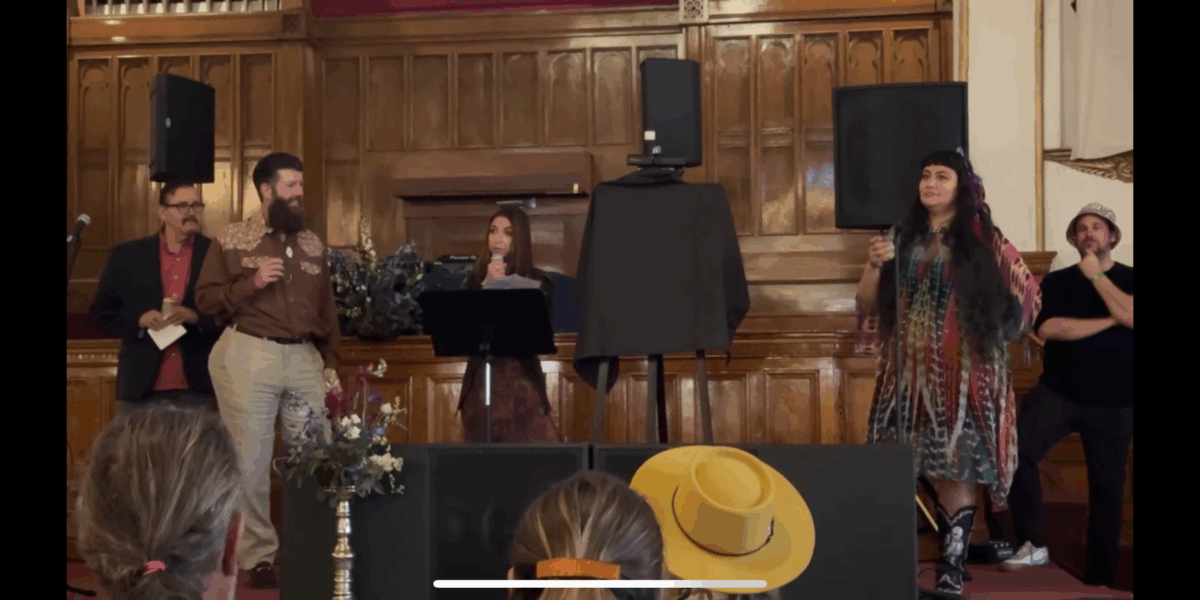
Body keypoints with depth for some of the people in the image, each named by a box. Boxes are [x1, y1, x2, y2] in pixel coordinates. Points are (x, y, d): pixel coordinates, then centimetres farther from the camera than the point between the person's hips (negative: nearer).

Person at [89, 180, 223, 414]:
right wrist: (138, 320, -9)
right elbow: (100, 311, 9)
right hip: (141, 387, 1)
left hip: (199, 387, -1)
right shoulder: (126, 256, 5)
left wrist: (197, 317, -16)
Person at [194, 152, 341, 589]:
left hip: (305, 358, 4)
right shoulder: (232, 240, 1)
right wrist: (252, 283, -15)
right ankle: (259, 555, 13)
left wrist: (331, 362, 9)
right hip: (249, 355, -3)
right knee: (251, 461, 2)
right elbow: (205, 299, -2)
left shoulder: (313, 245, 13)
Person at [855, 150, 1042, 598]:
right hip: (908, 372, 3)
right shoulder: (905, 238, 10)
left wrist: (986, 329, 2)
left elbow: (1028, 295, 6)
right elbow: (867, 304, 7)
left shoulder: (984, 240, 1)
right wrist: (874, 265, -9)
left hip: (963, 373, -3)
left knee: (955, 470, -3)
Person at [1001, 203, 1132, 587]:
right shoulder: (1057, 281, 6)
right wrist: (1108, 321, -12)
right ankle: (1033, 544, -7)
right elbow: (1048, 328, -10)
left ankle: (1099, 579, 19)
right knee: (1017, 452, -22)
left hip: (1113, 403, 0)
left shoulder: (1127, 279, 5)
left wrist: (1096, 275, -11)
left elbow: (1129, 316, -16)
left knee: (1107, 487, 6)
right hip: (1058, 392, 0)